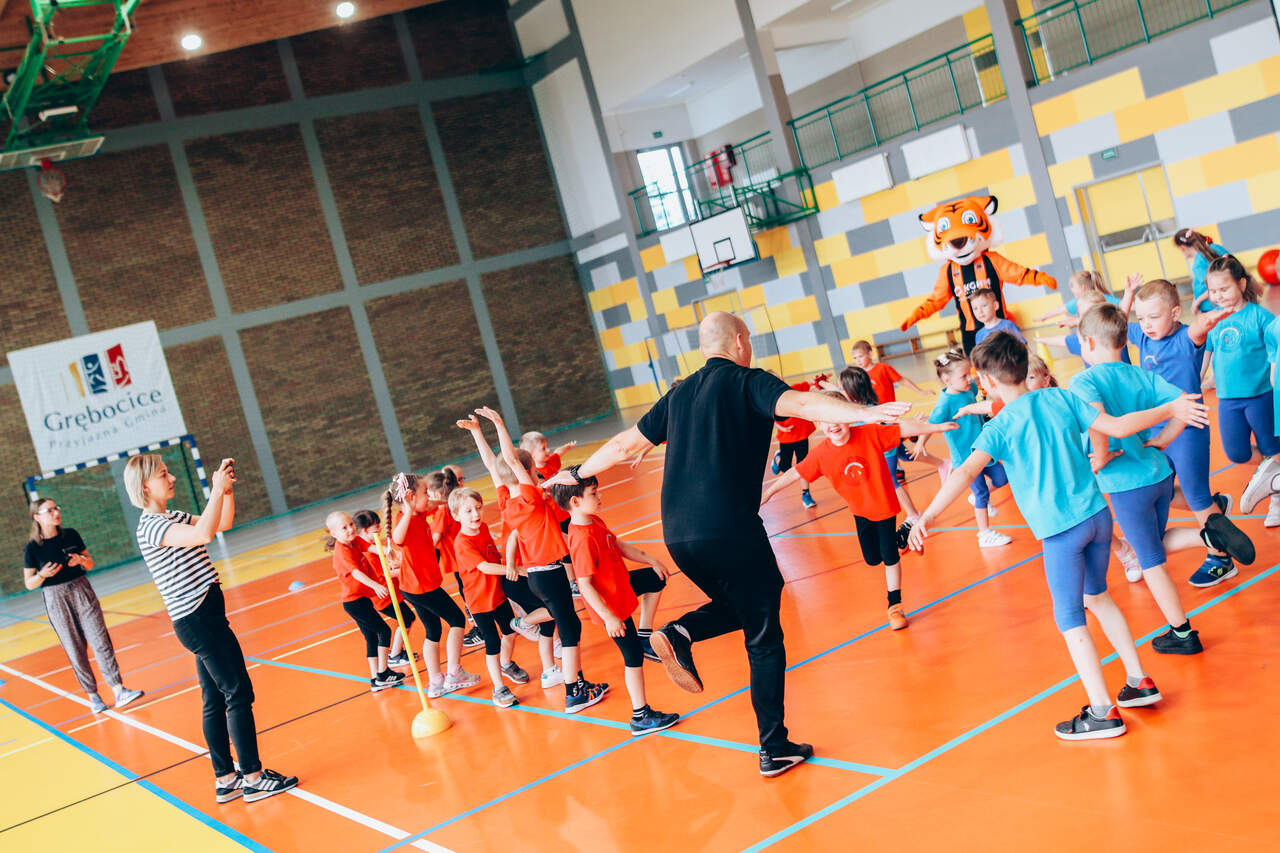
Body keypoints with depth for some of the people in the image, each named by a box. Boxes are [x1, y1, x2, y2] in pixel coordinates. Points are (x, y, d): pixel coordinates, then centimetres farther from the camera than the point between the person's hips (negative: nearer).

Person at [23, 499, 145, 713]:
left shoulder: (70, 535, 2)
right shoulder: (32, 548, -5)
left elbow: (90, 565, 11)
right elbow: (29, 584, 0)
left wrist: (81, 560, -12)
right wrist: (42, 575, -21)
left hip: (82, 591, 2)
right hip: (55, 599, -2)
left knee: (101, 641, -6)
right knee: (75, 650, 2)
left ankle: (119, 691, -8)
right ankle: (93, 696, 12)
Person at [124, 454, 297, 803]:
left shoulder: (173, 517, 13)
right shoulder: (150, 526, -16)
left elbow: (223, 524, 19)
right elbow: (203, 534, -33)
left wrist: (228, 489, 3)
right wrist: (217, 489, -24)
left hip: (204, 619, 10)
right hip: (198, 620, -10)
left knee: (215, 701, 12)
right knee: (239, 693, -6)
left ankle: (225, 779, 19)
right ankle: (253, 778, 0)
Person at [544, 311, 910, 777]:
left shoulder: (679, 394, 18)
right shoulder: (746, 382, 1)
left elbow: (625, 444, 25)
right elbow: (800, 404, -18)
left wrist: (577, 475, 39)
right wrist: (866, 413, -30)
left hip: (677, 536, 6)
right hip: (729, 530, -6)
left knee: (738, 607, 28)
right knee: (764, 638, 6)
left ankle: (679, 634, 1)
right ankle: (774, 749, 8)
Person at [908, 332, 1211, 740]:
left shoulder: (1000, 427, -9)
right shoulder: (1060, 397, 3)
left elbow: (966, 472, -23)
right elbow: (1117, 426, 3)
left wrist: (927, 516, -29)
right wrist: (1170, 409, 16)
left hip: (1060, 530, -6)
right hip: (1097, 514, 6)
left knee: (1070, 618, 5)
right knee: (1097, 596, 25)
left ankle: (1103, 712, 7)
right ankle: (1139, 681, 30)